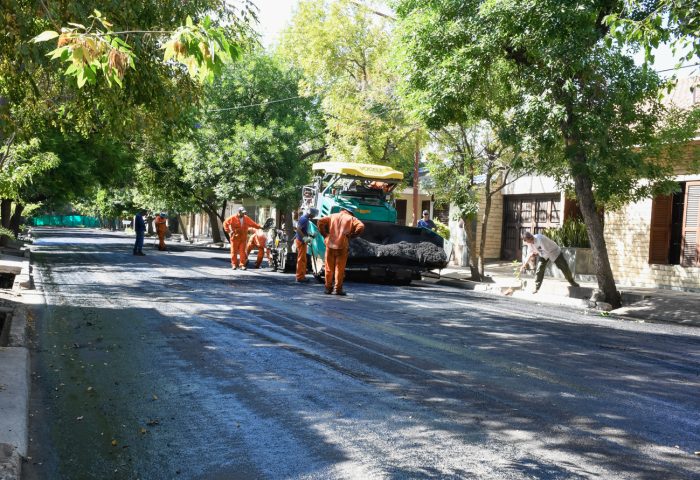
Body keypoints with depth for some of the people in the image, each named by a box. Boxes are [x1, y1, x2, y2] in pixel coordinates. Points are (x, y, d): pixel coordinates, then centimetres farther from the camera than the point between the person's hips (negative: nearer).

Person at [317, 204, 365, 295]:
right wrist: (351, 235, 0)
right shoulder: (351, 219, 5)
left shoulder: (333, 216, 12)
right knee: (340, 268, 3)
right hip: (342, 246, -2)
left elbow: (321, 222, 2)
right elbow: (361, 227, -9)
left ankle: (328, 288, 12)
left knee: (329, 268, 10)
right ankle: (338, 289, 3)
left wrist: (325, 234, 7)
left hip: (330, 245, 2)